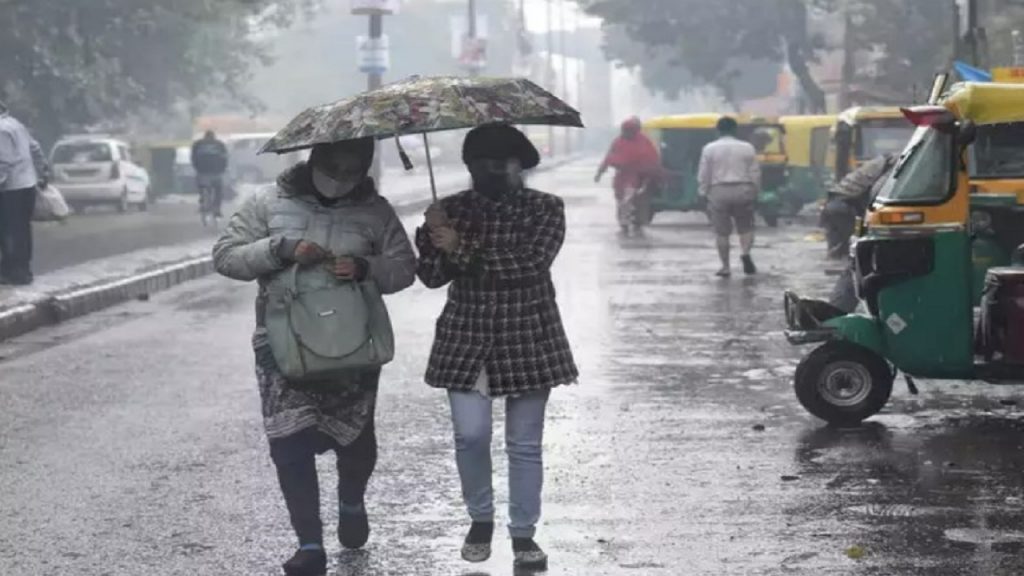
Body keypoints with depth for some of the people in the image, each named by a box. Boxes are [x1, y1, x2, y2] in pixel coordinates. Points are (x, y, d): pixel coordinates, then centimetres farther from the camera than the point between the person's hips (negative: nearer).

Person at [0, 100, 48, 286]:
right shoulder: (15, 124, 14)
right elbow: (36, 150, 20)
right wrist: (42, 173, 26)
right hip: (28, 185, 10)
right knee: (22, 230, 14)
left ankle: (17, 273, -4)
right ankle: (21, 271, 20)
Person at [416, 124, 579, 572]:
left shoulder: (545, 209, -3)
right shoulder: (453, 210, 4)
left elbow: (530, 264, -19)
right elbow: (432, 276, -2)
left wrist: (464, 250, -22)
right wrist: (431, 237, -22)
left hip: (528, 339, -1)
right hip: (466, 338, 1)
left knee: (525, 445, 4)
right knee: (470, 435, -7)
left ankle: (523, 533, 17)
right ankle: (480, 518, 16)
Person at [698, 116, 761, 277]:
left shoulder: (710, 149, 0)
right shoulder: (747, 148, 3)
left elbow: (703, 176, 0)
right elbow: (755, 174, 5)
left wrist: (704, 194, 10)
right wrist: (755, 194, 14)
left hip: (719, 191, -1)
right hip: (743, 190, 1)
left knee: (722, 232, 7)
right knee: (745, 226, 13)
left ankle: (725, 267, 7)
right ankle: (746, 253, -14)